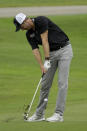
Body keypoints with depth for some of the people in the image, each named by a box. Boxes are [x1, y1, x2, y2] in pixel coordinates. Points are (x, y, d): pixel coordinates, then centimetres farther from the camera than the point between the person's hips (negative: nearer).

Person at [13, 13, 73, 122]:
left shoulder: (41, 21, -19)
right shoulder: (29, 34, 3)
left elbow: (45, 41, -21)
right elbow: (35, 50, -6)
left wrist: (47, 60, -22)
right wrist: (42, 66, -19)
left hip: (64, 50, -7)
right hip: (51, 53, 7)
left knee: (62, 83, -11)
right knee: (45, 83, 6)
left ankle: (59, 114, -13)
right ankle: (39, 114, 12)